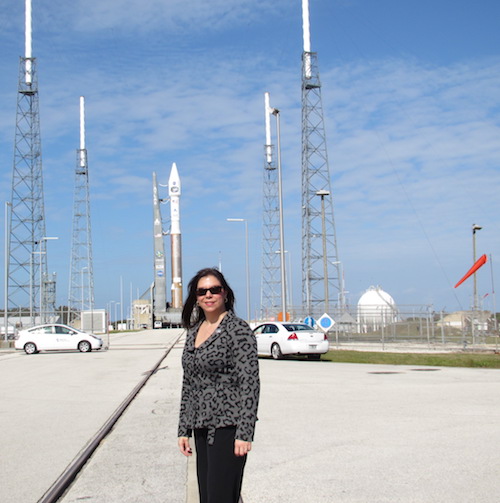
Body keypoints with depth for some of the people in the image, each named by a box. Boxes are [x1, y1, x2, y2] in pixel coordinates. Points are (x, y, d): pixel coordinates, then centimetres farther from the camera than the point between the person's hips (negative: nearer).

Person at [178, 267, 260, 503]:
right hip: (202, 428, 7)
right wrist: (184, 429, 14)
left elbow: (250, 384, -13)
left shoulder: (238, 330, -9)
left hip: (228, 427, -7)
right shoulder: (194, 332, 12)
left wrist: (244, 433, -17)